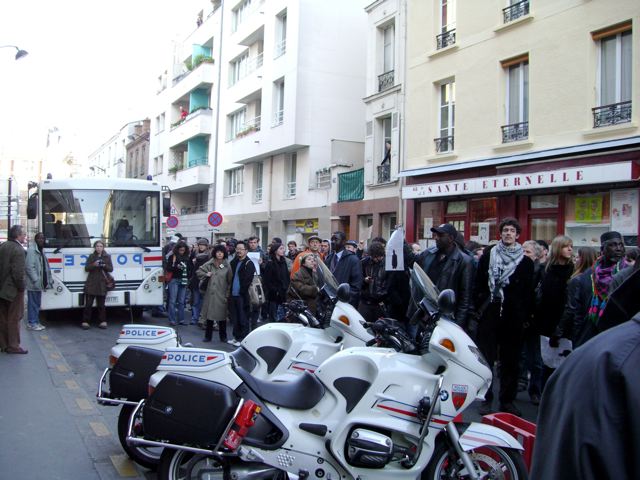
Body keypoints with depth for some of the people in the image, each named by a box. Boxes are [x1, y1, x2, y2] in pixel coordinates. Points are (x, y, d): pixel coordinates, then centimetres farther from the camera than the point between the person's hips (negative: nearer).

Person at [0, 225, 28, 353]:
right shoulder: (18, 249, -18)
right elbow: (18, 272, -23)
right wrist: (21, 287, -12)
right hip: (13, 289, -8)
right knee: (14, 318, 1)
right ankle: (13, 346, 7)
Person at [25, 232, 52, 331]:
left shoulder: (41, 250, 17)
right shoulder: (31, 250, -13)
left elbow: (45, 267, 19)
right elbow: (29, 267, -20)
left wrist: (49, 279, 13)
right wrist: (36, 280, -24)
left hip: (39, 283, 9)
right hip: (33, 283, -9)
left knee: (37, 303, 14)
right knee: (33, 303, -4)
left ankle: (36, 322, 20)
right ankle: (32, 323, 2)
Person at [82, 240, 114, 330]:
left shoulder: (107, 257, 9)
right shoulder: (91, 257, 8)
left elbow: (111, 269, 5)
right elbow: (86, 268, 1)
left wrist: (104, 266, -15)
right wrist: (94, 265, -17)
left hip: (102, 284, 0)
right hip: (91, 284, 0)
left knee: (101, 304, 3)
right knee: (88, 304, -3)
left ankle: (103, 322, 9)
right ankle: (85, 322, 1)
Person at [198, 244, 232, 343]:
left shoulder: (227, 266, -2)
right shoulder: (209, 264, 4)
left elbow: (230, 282, -1)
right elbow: (198, 272, 13)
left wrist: (227, 295, -5)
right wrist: (206, 274, -5)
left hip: (221, 295, -2)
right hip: (210, 294, 2)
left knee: (222, 316, 5)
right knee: (209, 316, 7)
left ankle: (223, 337, 18)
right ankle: (208, 336, 19)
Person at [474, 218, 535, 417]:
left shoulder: (526, 262, 4)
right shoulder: (488, 255, 6)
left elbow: (528, 292, 4)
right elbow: (479, 284, 5)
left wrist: (526, 315, -2)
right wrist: (479, 306, -2)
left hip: (513, 316, 0)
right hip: (490, 313, 0)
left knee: (510, 360, 7)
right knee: (486, 358, 3)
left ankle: (507, 400, 18)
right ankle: (486, 399, 12)